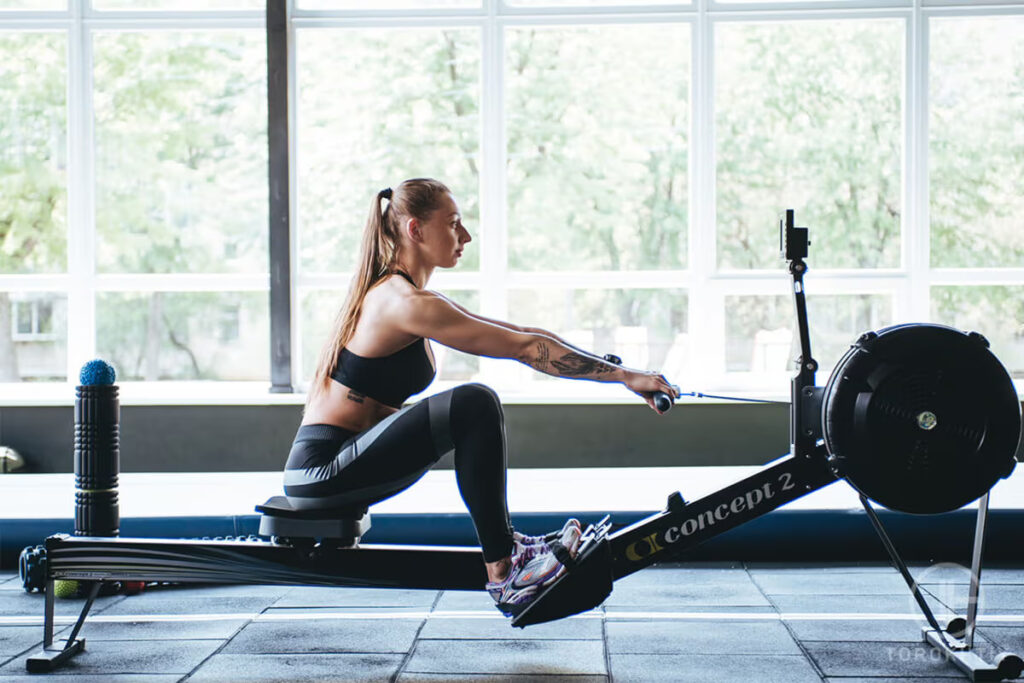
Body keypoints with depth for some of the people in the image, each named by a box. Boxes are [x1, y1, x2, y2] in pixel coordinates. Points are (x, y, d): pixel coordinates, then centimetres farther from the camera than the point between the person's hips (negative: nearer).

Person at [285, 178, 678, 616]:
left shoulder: (394, 292, 13)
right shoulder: (408, 303, -17)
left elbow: (513, 334, 15)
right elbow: (524, 348, -19)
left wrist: (598, 362, 12)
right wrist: (623, 376, -16)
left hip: (327, 470, 10)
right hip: (323, 470, -10)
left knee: (474, 409, 20)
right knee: (474, 407, -21)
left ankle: (507, 544, 19)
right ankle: (503, 575, -17)